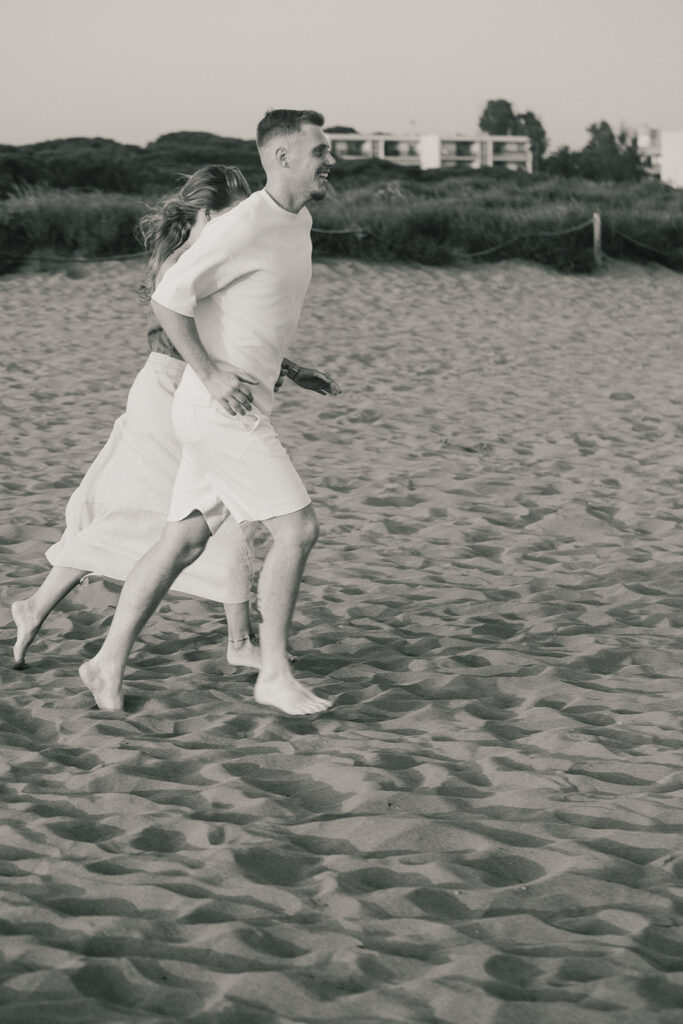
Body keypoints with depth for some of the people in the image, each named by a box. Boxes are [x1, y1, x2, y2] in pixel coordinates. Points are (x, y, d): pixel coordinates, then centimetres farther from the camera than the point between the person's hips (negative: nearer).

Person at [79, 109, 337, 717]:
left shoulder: (300, 222, 13)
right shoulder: (244, 227, -17)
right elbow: (167, 301, -18)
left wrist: (281, 369, 23)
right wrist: (211, 377, -17)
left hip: (242, 406, 9)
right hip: (221, 409, -9)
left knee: (184, 541, 10)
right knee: (297, 528, -9)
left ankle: (110, 663, 16)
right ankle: (275, 676, 1)